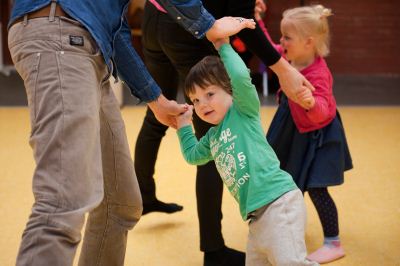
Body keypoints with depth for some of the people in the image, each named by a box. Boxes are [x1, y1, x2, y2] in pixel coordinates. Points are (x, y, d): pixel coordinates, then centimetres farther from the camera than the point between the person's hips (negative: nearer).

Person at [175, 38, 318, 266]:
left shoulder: (243, 110, -1)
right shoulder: (212, 137, 20)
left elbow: (241, 76, -18)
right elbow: (193, 155, 39)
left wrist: (224, 47, -5)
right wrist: (184, 125, 34)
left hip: (279, 201, -9)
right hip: (255, 214, 9)